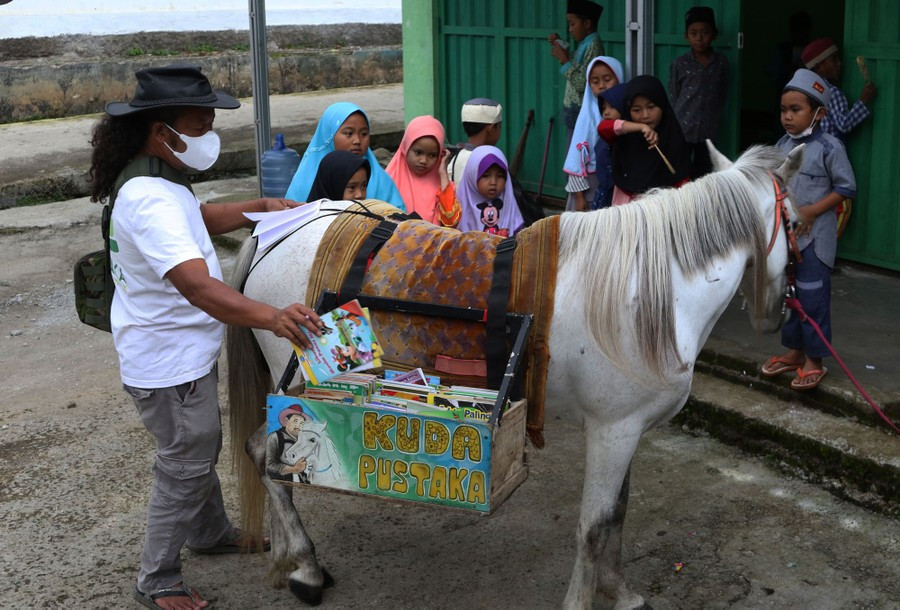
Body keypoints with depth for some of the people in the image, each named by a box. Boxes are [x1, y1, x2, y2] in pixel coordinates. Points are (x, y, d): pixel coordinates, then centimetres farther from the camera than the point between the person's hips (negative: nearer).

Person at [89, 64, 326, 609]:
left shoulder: (156, 181, 2)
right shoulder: (152, 202, -31)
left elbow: (200, 219, 23)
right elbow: (197, 285, -45)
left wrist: (259, 208, 10)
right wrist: (271, 316, -57)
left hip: (185, 348, 11)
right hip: (169, 360, -10)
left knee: (201, 447, 27)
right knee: (186, 463, 5)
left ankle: (211, 533, 49)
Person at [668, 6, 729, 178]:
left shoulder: (721, 62, 0)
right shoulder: (679, 63, -5)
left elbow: (723, 93, 9)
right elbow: (673, 94, 4)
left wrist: (713, 115, 8)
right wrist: (682, 115, 5)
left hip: (708, 129, 2)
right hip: (683, 127, -2)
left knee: (702, 173, 11)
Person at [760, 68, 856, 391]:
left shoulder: (829, 147, -14)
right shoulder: (783, 144, 4)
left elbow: (846, 187, -12)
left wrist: (811, 212, -18)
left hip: (814, 237, -6)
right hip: (784, 234, 7)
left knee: (812, 298, 0)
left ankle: (813, 359, 12)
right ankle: (793, 350, 29)